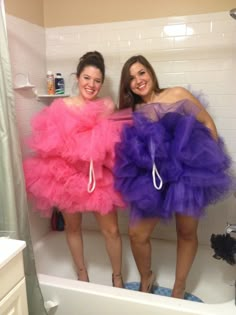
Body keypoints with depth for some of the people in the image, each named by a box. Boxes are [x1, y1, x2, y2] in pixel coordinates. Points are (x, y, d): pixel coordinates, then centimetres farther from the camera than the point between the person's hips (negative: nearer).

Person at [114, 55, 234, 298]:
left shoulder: (177, 94, 1)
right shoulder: (133, 112, 10)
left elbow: (207, 123, 2)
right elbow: (127, 144, 6)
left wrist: (214, 159, -5)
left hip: (187, 171, -2)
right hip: (152, 179, 2)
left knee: (187, 232, 11)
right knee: (137, 234, 1)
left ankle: (179, 289, 35)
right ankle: (146, 279, 32)